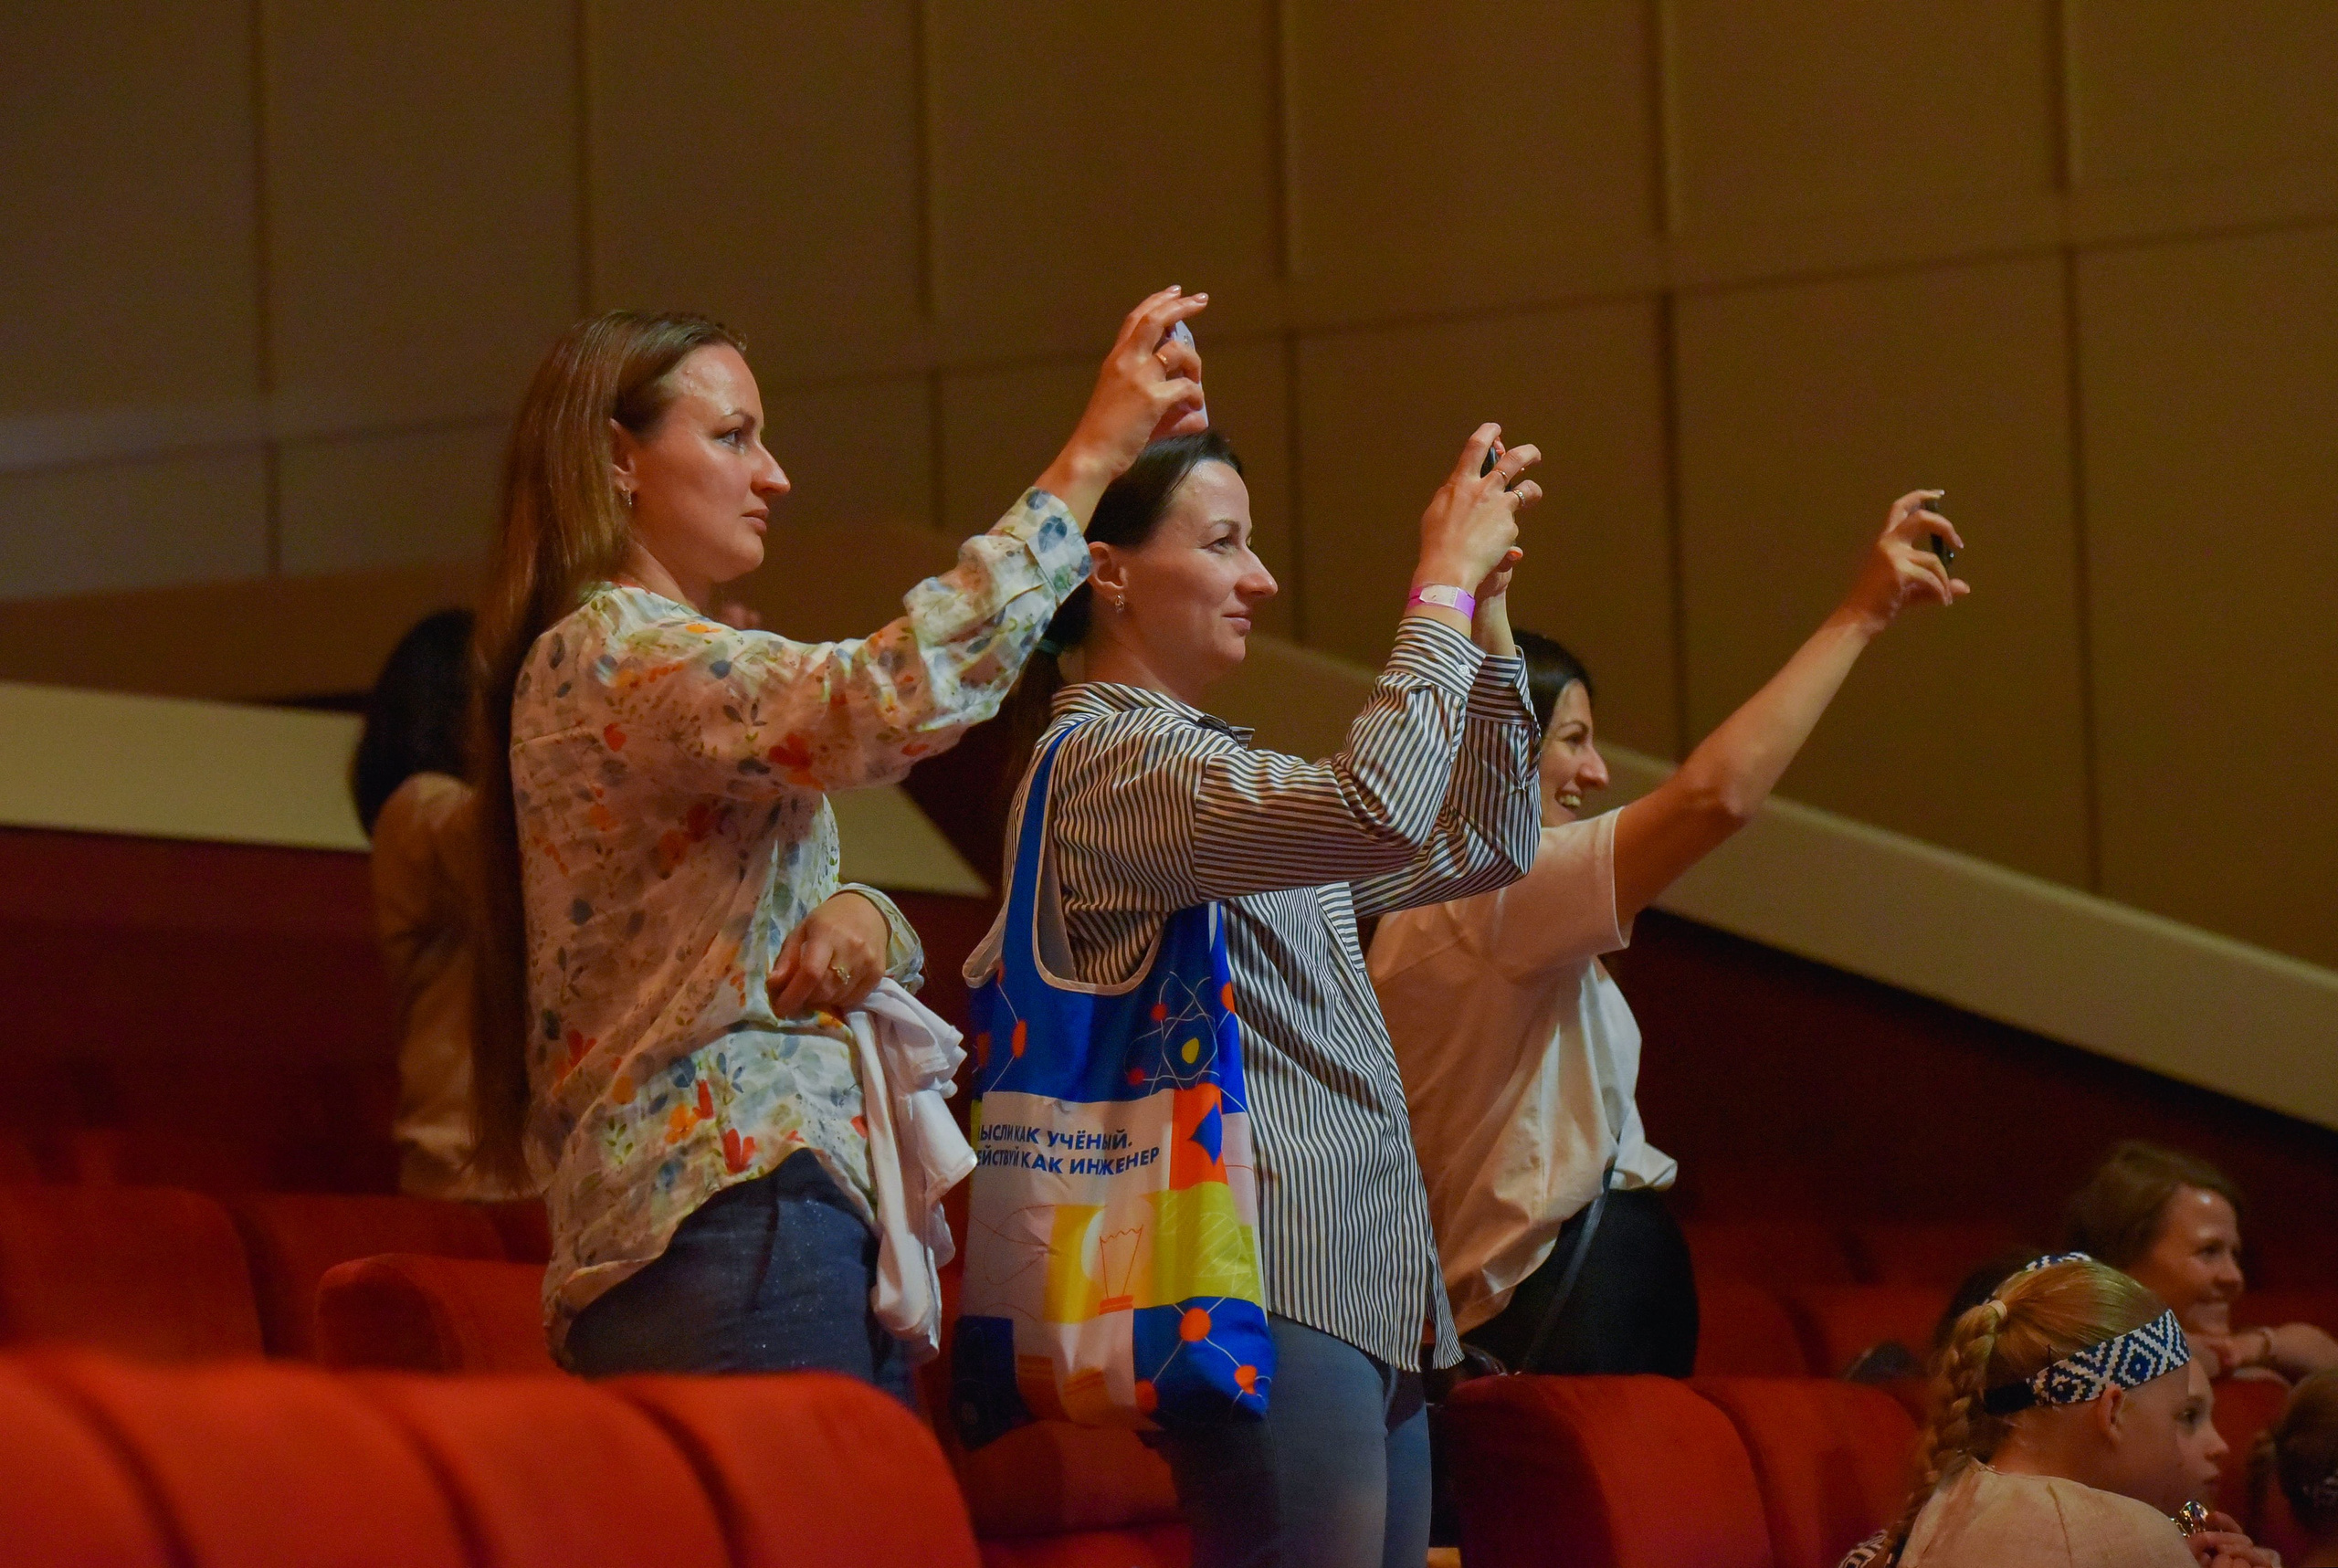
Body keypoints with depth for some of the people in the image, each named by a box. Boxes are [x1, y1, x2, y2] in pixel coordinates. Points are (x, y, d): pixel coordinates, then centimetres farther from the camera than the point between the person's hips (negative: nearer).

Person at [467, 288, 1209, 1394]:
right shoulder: (609, 650, -8)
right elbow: (891, 702, -23)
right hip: (732, 1208, -10)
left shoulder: (672, 662, 25)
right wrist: (1091, 459, -18)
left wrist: (860, 916, -3)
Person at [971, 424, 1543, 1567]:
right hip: (1276, 1283, -10)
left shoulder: (1211, 760, 23)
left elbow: (1484, 847, 25)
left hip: (1364, 1284, 10)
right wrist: (1444, 581, -11)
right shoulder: (1104, 755, -8)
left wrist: (1485, 625, 16)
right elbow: (1379, 809, -22)